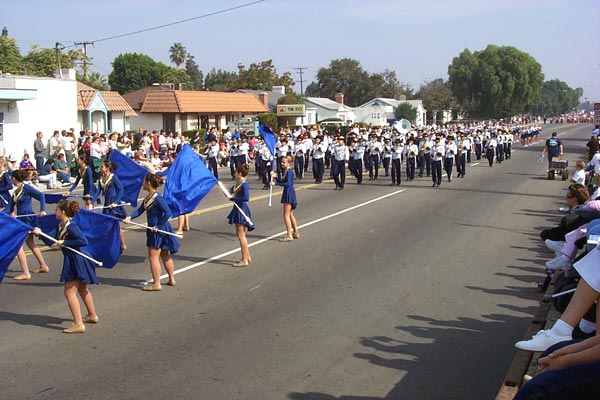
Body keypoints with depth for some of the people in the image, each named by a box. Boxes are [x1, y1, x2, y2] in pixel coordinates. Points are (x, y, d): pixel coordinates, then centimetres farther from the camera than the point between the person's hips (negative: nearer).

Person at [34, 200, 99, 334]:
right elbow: (50, 242, 5)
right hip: (71, 260, 10)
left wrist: (65, 242, -24)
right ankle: (92, 315, 38)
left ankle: (78, 324, -4)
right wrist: (40, 233, -9)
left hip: (76, 261, -10)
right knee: (82, 289, 23)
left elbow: (84, 241, -28)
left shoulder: (71, 226, -22)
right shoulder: (60, 226, 6)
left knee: (69, 292, -7)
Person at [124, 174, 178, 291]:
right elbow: (140, 210, 4)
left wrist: (158, 226, -21)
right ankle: (172, 279, 29)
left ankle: (156, 284, 4)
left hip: (158, 231, -10)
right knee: (165, 256, 18)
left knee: (153, 257, -3)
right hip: (154, 230, 10)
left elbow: (167, 212, -25)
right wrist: (130, 217, -13)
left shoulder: (157, 198, -21)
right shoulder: (148, 198, 8)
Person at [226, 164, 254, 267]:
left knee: (241, 236, -3)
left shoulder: (244, 184, -19)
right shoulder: (238, 183, 8)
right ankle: (247, 256, 28)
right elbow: (232, 190, 23)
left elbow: (246, 198, -29)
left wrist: (233, 198, -21)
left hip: (242, 210, -10)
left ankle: (244, 260, 4)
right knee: (240, 234, 18)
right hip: (238, 209, 10)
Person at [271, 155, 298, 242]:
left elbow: (288, 183, -27)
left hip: (289, 193, -10)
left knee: (286, 215, -8)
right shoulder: (286, 171, 14)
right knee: (290, 214, 18)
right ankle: (295, 233, 28)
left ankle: (289, 235, -7)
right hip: (288, 193, 10)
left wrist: (275, 183, -29)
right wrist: (275, 176, 3)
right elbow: (282, 182, 17)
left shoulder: (289, 171, -16)